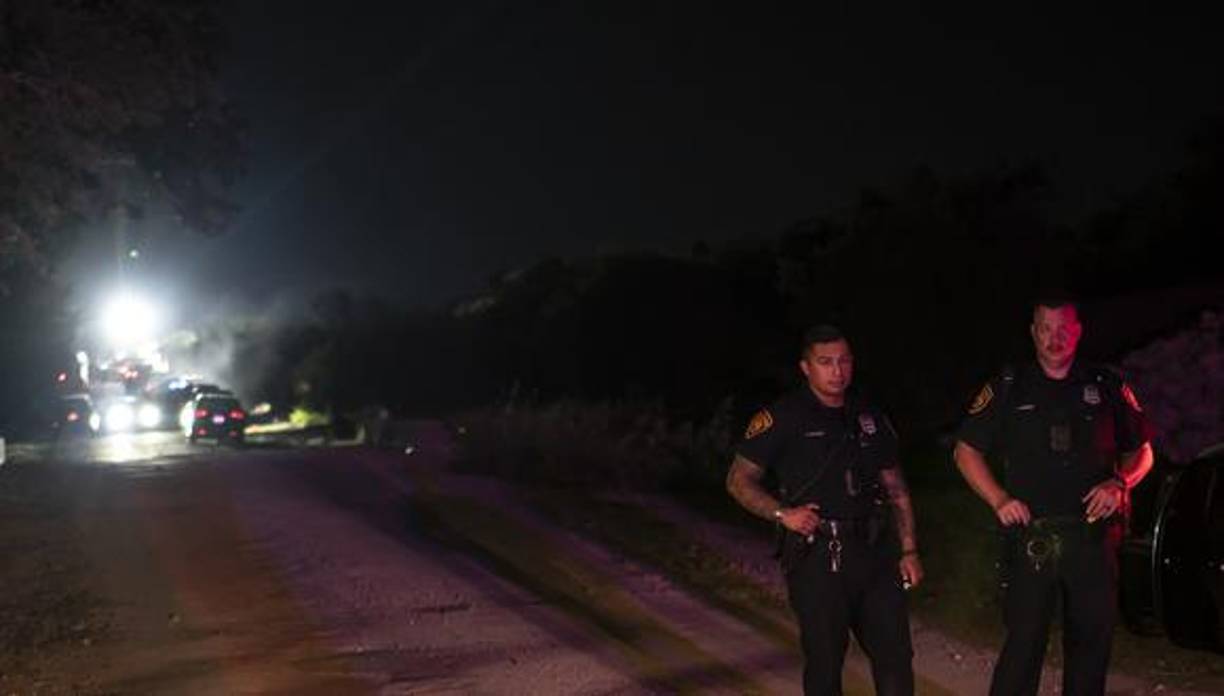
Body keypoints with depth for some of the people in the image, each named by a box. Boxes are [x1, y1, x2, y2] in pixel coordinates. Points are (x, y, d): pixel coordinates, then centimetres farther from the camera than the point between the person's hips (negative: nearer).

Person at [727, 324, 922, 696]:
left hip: (873, 552, 4)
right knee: (825, 661, 2)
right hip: (816, 557, -4)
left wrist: (908, 551, 9)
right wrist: (782, 514, -15)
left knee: (896, 656, 3)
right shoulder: (783, 417, -3)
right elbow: (739, 480, -1)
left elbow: (896, 489, 17)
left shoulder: (869, 416, 12)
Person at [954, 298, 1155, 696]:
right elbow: (966, 451, 9)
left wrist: (1120, 483, -5)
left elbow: (1141, 451, 16)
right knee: (1023, 641, -6)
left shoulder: (1107, 386, 8)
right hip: (1030, 536, -2)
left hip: (1094, 535, 2)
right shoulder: (1008, 388, 5)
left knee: (1092, 639, 8)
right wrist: (999, 499, -4)